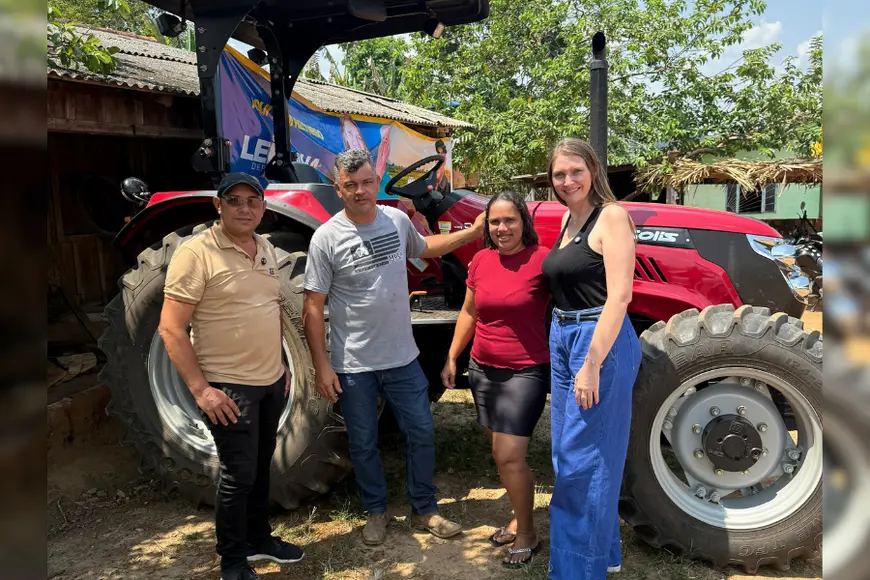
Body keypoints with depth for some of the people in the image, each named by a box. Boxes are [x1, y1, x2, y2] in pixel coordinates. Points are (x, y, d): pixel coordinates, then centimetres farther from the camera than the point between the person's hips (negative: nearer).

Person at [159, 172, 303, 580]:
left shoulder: (266, 249, 8)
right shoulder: (196, 253, -15)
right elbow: (170, 329, -17)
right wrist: (200, 389, -21)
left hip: (272, 381, 7)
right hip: (228, 387, -7)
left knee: (261, 466, 19)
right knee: (238, 475, 2)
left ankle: (259, 539, 38)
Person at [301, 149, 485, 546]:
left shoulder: (398, 219, 0)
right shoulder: (326, 238, -13)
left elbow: (423, 248, 22)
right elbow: (313, 308, -10)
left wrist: (472, 232, 18)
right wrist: (321, 365, -13)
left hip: (402, 357, 4)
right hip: (353, 366, -3)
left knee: (422, 434, 12)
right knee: (363, 444, 13)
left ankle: (424, 510, 32)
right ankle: (376, 511, 35)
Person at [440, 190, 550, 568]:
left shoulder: (542, 259, -14)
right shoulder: (480, 260, 3)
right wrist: (451, 357, 13)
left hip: (526, 372, -6)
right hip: (483, 369, 6)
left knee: (509, 457, -6)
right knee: (501, 453, 16)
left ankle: (527, 534, 15)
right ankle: (520, 517, 35)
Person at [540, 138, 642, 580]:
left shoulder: (611, 216, -12)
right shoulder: (567, 218, 12)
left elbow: (619, 296, -19)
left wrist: (592, 364, -23)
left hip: (601, 343, -9)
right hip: (562, 340, 9)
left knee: (582, 460, -1)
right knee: (568, 455, 17)